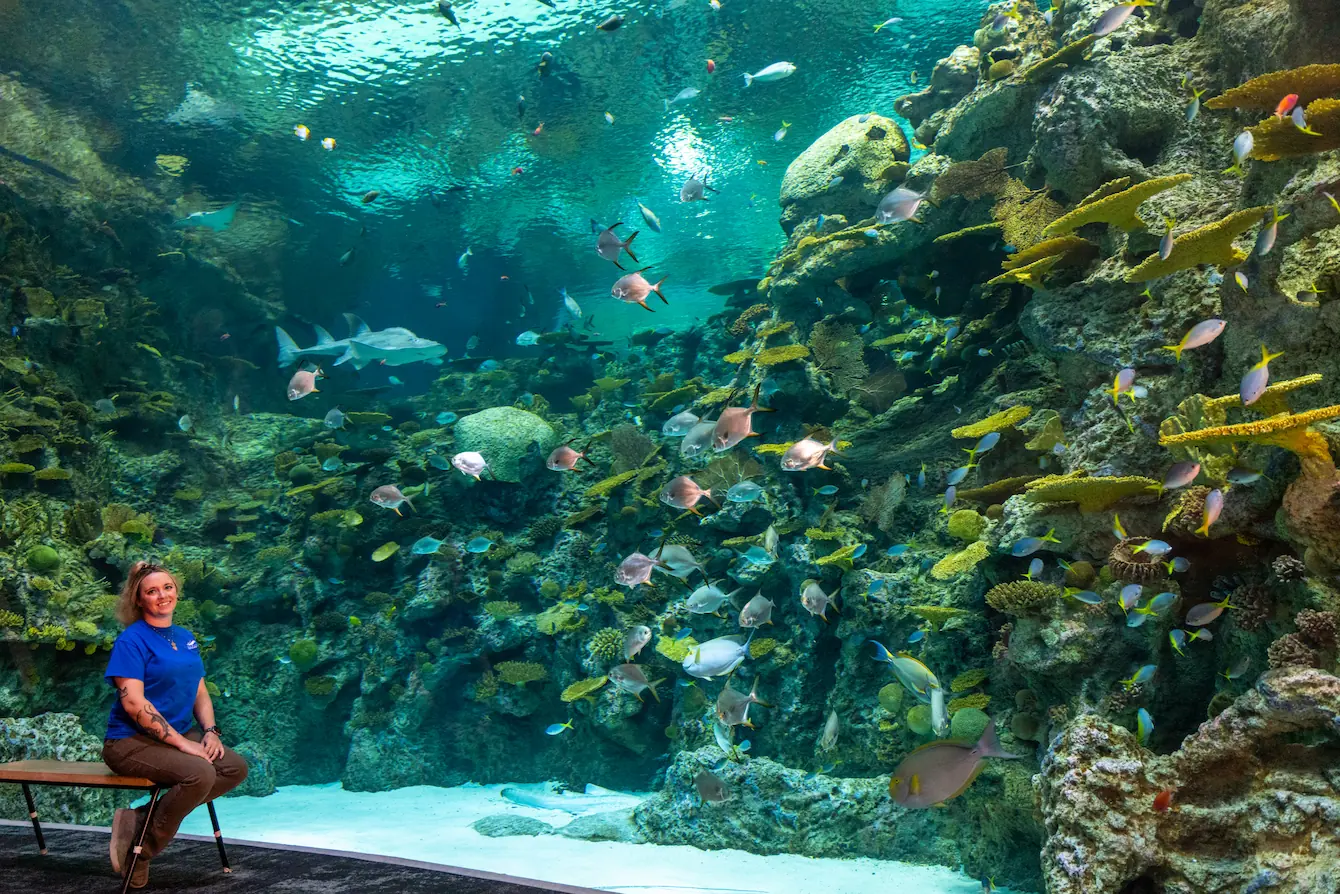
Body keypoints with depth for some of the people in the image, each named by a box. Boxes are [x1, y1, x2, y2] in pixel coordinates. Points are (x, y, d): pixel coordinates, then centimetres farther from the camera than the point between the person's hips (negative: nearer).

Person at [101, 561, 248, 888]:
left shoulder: (185, 638, 12)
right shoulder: (131, 640, -11)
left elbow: (200, 692, 16)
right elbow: (133, 702, -20)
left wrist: (210, 731, -3)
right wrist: (181, 742, -21)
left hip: (179, 734, 8)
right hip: (131, 741, -8)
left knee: (236, 768, -11)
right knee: (200, 774, -30)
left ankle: (139, 818, -5)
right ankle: (140, 850, -9)